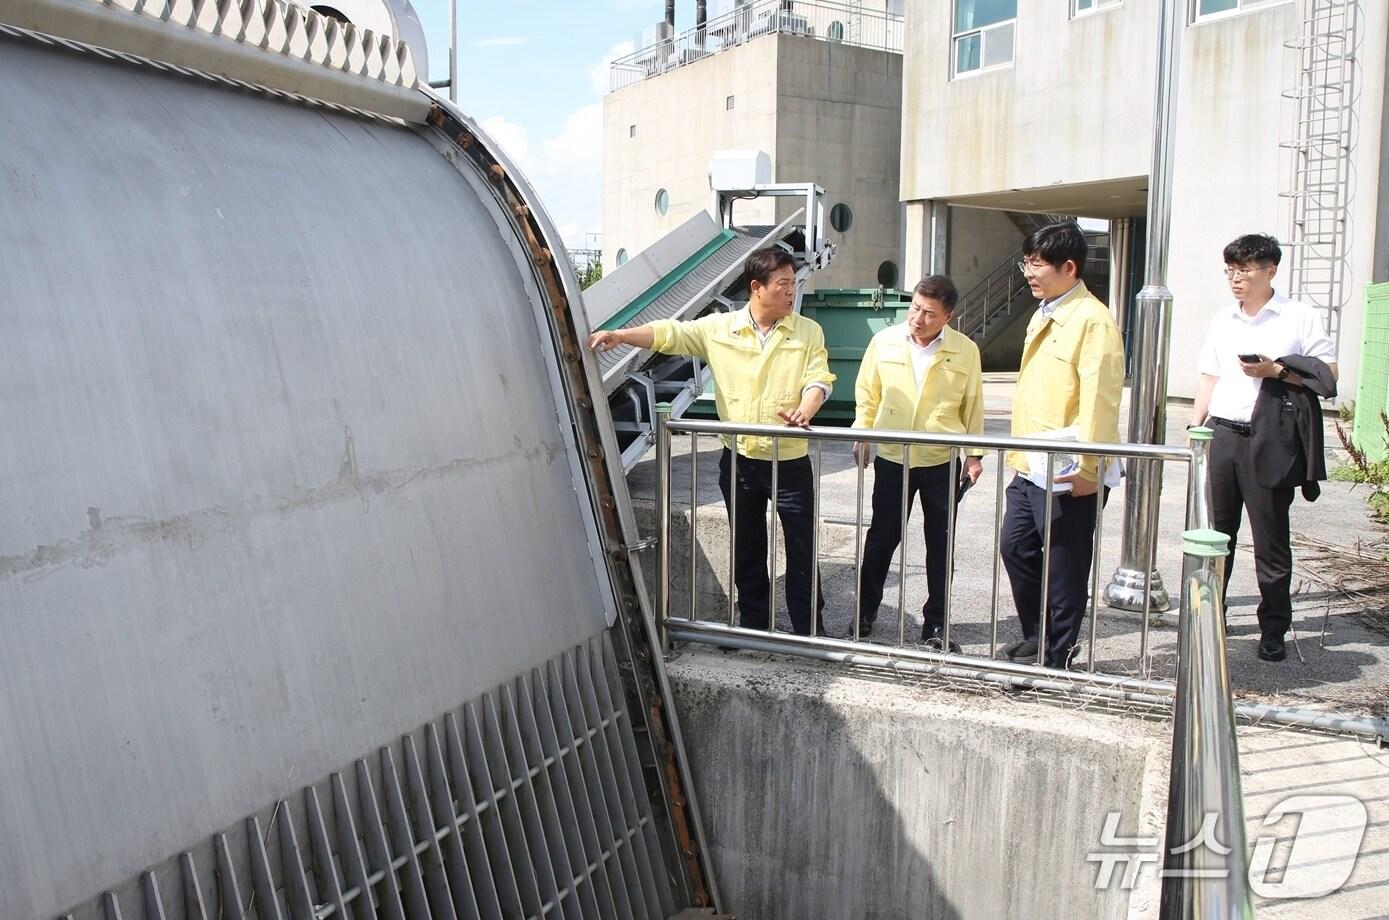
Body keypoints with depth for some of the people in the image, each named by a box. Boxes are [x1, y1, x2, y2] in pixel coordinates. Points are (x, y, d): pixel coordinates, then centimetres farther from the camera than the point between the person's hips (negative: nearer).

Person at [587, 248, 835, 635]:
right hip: (739, 461, 2)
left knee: (802, 549, 5)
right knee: (746, 549, 16)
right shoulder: (719, 328, -1)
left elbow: (819, 379, -9)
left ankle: (808, 629, 19)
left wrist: (804, 411, -31)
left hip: (790, 463, -1)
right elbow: (671, 333, -7)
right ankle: (752, 622, 32)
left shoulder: (808, 332, -2)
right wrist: (618, 336, -21)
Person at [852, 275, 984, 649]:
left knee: (941, 543, 8)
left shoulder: (965, 351, -4)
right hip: (891, 458, 0)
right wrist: (862, 432, 2)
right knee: (882, 537, 8)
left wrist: (974, 453, 3)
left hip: (942, 462, 0)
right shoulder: (884, 342, -2)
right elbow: (867, 393, 9)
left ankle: (935, 624, 20)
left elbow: (973, 405, 4)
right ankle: (864, 612, 24)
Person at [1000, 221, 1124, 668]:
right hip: (1029, 467, 9)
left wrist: (1087, 467, -22)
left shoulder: (1092, 320, -14)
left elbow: (1099, 398, -19)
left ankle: (1058, 656, 16)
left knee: (1064, 566, 3)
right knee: (1015, 549, 14)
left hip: (1067, 475, -9)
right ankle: (1036, 637, 30)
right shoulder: (1042, 316, 15)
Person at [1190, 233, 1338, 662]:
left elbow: (1328, 376, -4)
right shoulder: (1222, 321, 14)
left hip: (1268, 441, -4)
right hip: (1221, 434, 5)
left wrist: (1276, 371, -16)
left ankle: (1274, 631, 12)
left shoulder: (1300, 317, -1)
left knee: (1270, 541, 2)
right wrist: (1194, 429, 10)